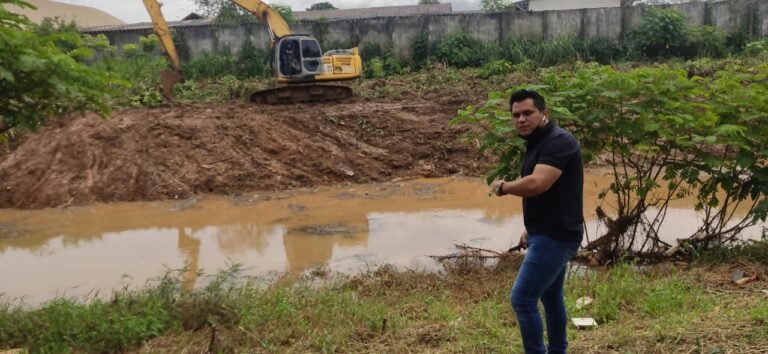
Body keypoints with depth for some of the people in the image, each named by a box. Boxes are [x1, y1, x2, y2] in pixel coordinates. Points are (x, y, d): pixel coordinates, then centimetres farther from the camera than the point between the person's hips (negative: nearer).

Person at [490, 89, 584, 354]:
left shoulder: (558, 141, -19)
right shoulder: (537, 143, 13)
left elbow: (537, 184, -31)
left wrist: (502, 187, -14)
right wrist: (530, 229, 16)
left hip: (556, 236, -10)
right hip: (548, 234, 10)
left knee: (522, 299, -10)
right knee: (550, 297, 20)